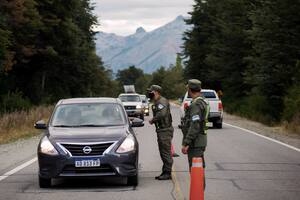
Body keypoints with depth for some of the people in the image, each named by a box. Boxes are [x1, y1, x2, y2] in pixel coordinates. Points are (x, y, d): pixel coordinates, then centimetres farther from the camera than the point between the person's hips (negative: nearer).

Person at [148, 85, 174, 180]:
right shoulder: (156, 102, 18)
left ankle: (167, 173, -5)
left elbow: (162, 114, -29)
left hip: (165, 130, -11)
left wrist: (152, 120, -16)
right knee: (163, 152, 14)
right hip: (161, 130, 11)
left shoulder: (162, 101, -15)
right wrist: (153, 120, 6)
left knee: (166, 153, -7)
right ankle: (165, 172, 20)